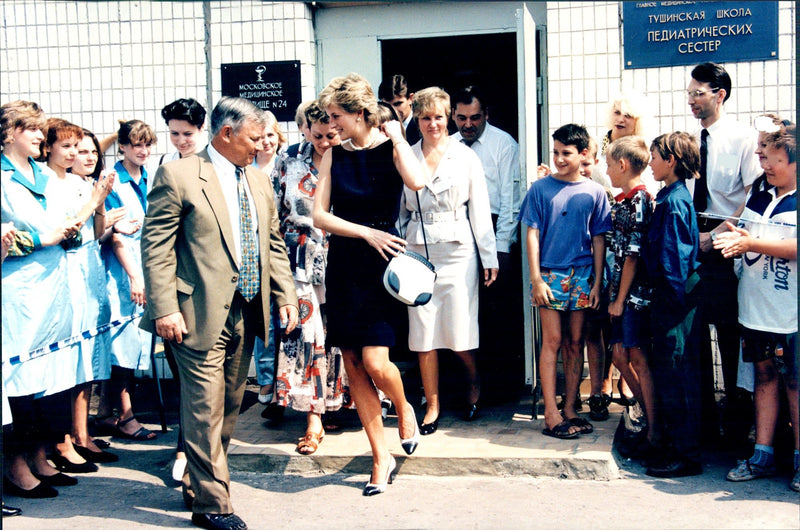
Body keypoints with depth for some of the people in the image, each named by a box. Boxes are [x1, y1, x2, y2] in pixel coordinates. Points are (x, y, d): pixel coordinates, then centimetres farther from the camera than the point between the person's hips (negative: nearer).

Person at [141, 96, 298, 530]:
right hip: (201, 312, -7)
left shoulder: (258, 181, 15)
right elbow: (156, 246, -10)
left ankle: (199, 484, 31)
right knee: (206, 408, -3)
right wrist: (165, 309, -17)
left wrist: (286, 296, 10)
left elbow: (273, 244, 19)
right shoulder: (177, 176, -7)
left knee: (230, 405, 15)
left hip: (246, 313, 7)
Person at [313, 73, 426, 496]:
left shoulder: (389, 148, -3)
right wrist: (365, 232, -12)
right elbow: (320, 216, 0)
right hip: (343, 265, 4)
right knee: (352, 366, 5)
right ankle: (381, 456, 18)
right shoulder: (334, 155, 7)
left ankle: (404, 407, 21)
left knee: (374, 361, -14)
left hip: (381, 263, -4)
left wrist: (396, 136, -14)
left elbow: (416, 181, -26)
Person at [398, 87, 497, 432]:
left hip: (457, 252, -2)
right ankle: (432, 405, 16)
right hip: (419, 253, 2)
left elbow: (480, 209, 3)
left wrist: (489, 258, 2)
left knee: (459, 333, -1)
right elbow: (400, 210, 12)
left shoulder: (465, 157, 3)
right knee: (423, 334, 3)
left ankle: (475, 383, 29)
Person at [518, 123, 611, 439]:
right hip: (549, 273, -2)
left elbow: (599, 239, 7)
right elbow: (532, 235, 0)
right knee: (552, 341, -3)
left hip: (582, 275, 2)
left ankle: (570, 410, 16)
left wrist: (597, 282, 2)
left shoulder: (594, 192, 5)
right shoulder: (540, 189, 1)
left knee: (575, 342, 7)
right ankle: (551, 415, 1)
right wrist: (536, 278, -7)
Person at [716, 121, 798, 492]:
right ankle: (762, 455, 18)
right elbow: (743, 236, 21)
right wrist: (733, 240, 1)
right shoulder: (757, 193, 11)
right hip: (756, 308, 6)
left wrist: (752, 243, -23)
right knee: (765, 377, 11)